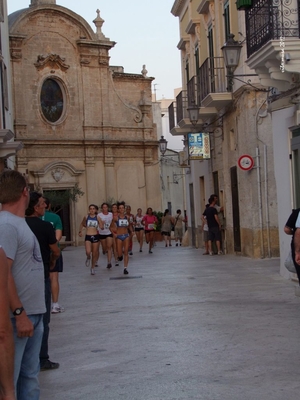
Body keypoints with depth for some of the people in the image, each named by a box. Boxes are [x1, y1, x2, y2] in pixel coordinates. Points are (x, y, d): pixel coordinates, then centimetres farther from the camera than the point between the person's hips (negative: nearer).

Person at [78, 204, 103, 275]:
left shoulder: (97, 217, -1)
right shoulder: (86, 217, 0)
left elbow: (101, 227, -5)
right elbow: (82, 224, 17)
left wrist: (101, 225, -24)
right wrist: (80, 231, 7)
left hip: (95, 236, 1)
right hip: (88, 236, -1)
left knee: (94, 253, 9)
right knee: (88, 252, -21)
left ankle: (92, 268, 28)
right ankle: (88, 258, 16)